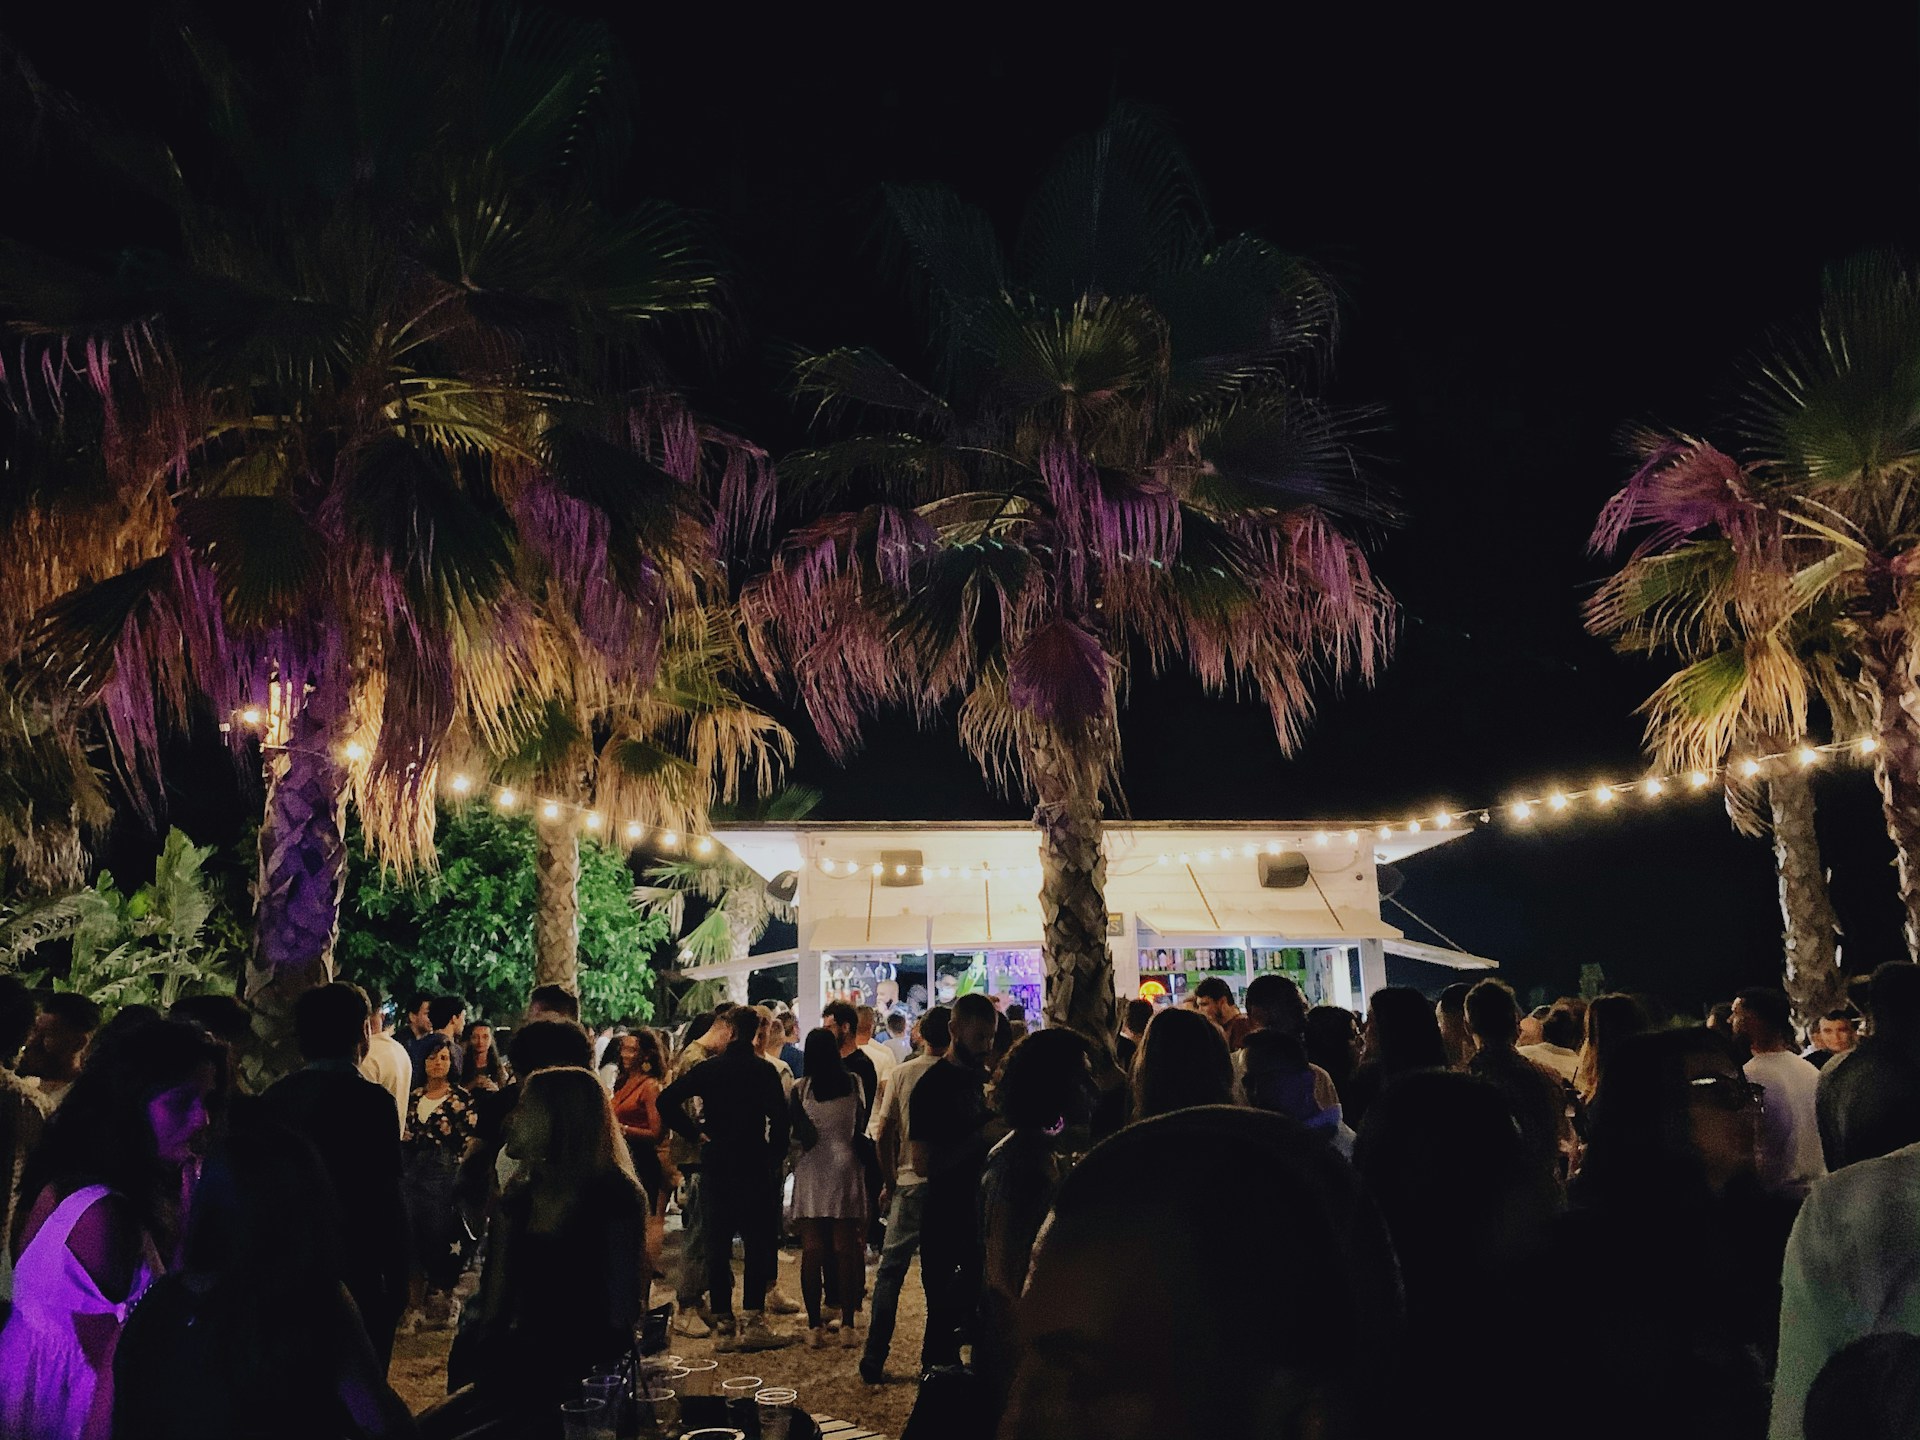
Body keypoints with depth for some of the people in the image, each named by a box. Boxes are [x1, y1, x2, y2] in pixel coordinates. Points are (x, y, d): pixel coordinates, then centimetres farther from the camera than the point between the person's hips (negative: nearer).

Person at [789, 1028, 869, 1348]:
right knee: (846, 1250, 5)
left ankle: (815, 1326, 6)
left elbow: (797, 1133, 1)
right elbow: (861, 1125, 9)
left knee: (811, 1252, 4)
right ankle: (847, 1325, 6)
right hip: (846, 1168, 1)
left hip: (811, 1172, -1)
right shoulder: (853, 1083, -1)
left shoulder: (800, 1089, -4)